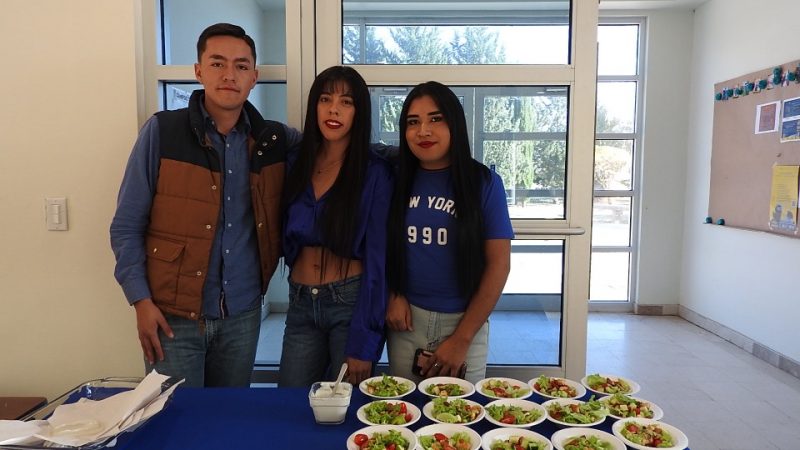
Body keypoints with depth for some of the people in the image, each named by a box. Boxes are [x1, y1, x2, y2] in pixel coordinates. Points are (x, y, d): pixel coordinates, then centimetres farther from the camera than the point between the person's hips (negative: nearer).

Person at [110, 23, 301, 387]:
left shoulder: (273, 140, 1)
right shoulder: (162, 132, -6)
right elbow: (126, 227, -4)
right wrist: (141, 301, -9)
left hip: (243, 313, 3)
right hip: (173, 316, -2)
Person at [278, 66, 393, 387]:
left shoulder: (375, 173, -8)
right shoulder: (295, 166, 5)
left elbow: (377, 259, -10)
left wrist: (364, 343, -13)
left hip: (353, 303, -4)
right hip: (300, 305, 4)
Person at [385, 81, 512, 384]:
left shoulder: (484, 182, -7)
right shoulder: (396, 180, 1)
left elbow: (499, 264, -8)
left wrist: (461, 339, -10)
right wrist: (393, 296, -7)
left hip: (464, 321, -2)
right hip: (407, 320, 2)